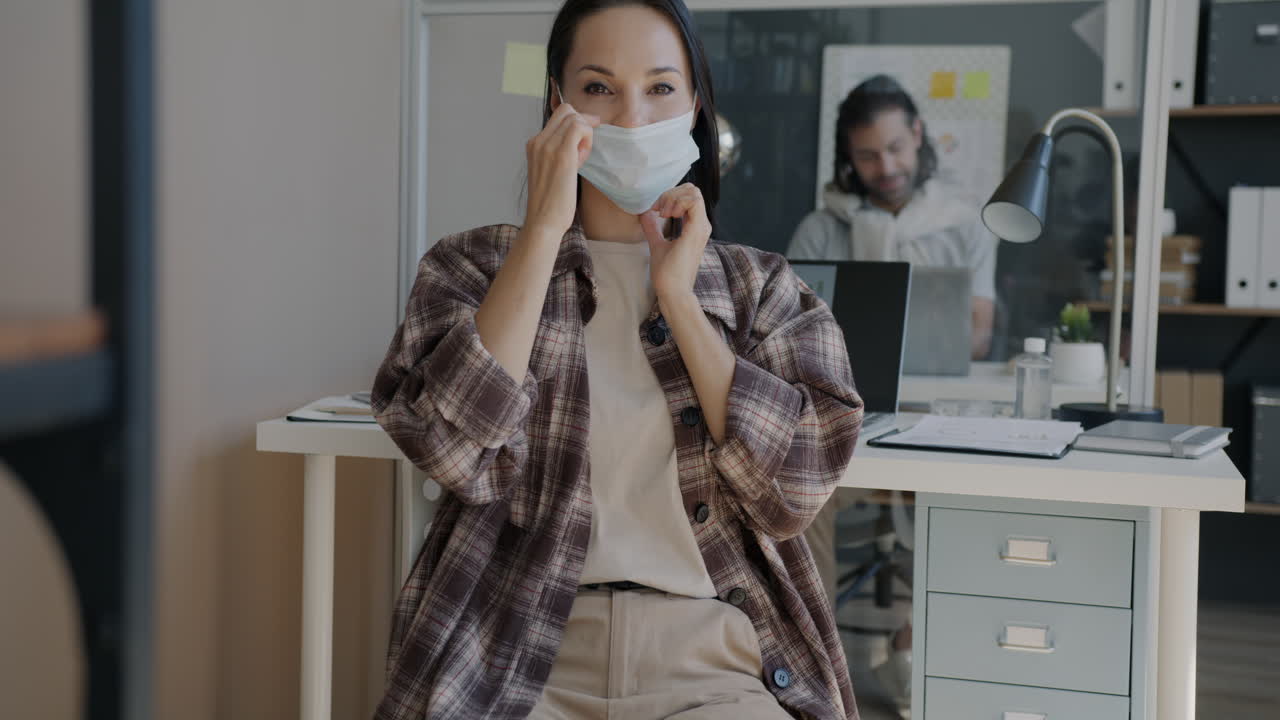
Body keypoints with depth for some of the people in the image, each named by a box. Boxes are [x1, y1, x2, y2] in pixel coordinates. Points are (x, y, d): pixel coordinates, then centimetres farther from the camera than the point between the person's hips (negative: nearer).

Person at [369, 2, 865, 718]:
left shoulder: (762, 286, 13)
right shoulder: (472, 267, 10)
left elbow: (795, 489, -2)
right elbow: (460, 450, -9)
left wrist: (677, 298, -3)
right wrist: (544, 229, -8)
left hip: (711, 662, 1)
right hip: (515, 659, 0)